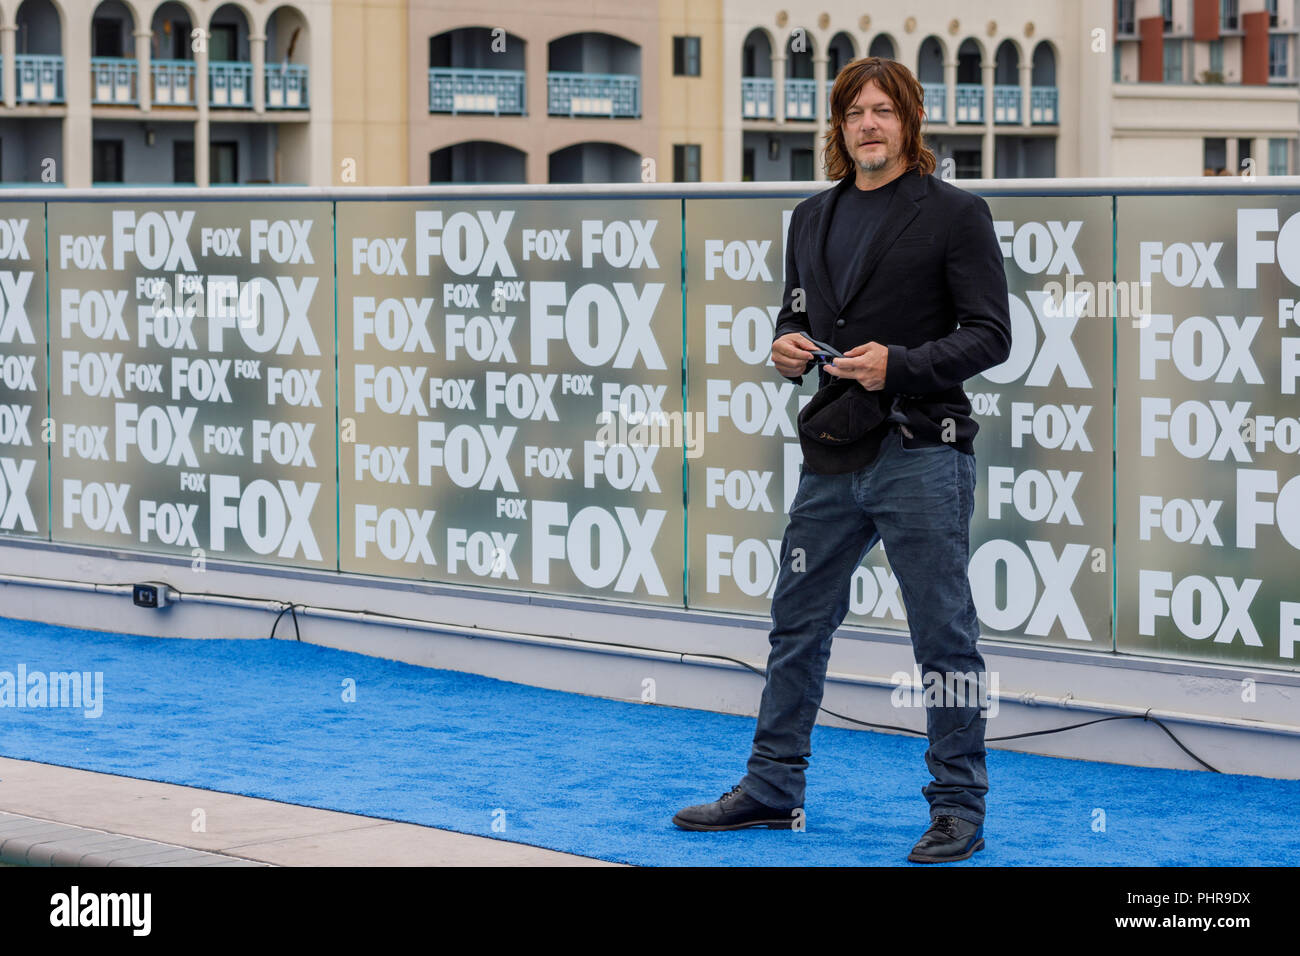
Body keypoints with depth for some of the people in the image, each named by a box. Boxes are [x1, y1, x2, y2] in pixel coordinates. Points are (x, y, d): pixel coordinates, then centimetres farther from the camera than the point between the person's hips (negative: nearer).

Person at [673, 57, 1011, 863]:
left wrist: (899, 365, -20)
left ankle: (959, 810, 7)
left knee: (945, 638, -1)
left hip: (920, 455, -6)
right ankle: (774, 788, 25)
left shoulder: (956, 215, -4)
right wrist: (787, 347, 0)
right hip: (832, 456, 6)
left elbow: (989, 335, -8)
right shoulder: (814, 219, 14)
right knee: (797, 625, 13)